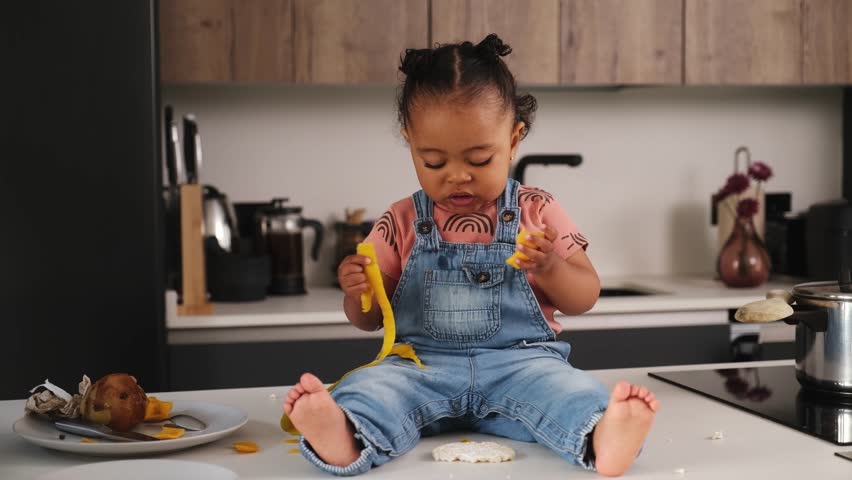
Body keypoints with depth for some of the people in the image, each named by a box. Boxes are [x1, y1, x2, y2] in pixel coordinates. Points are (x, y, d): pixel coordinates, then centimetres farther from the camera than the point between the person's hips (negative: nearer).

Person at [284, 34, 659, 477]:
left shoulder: (537, 213, 6)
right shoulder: (401, 223, 8)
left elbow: (584, 298, 7)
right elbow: (370, 319, 14)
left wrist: (549, 269, -15)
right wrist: (358, 293, -10)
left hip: (519, 361, 0)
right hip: (420, 365, 1)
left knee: (562, 387, -31)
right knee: (374, 386, -29)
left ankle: (600, 436, -57)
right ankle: (345, 436, -56)